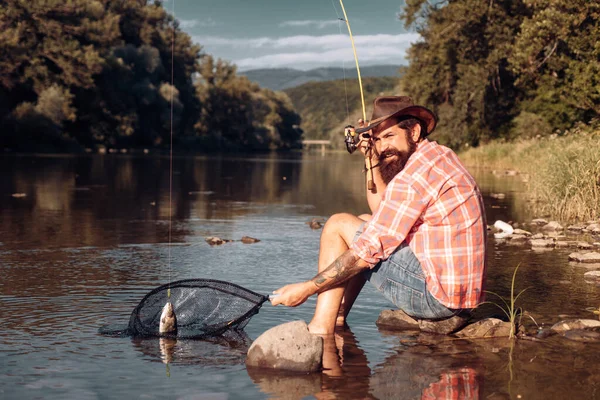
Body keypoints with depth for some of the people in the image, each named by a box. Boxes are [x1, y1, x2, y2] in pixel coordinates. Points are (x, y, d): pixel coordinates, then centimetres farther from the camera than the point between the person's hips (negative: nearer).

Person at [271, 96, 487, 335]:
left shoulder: (417, 173, -17)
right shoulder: (440, 156, 13)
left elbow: (369, 250, -17)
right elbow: (384, 215, 22)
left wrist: (307, 288, -10)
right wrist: (373, 161, 14)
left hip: (435, 294, -10)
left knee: (338, 225, -2)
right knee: (366, 222, 23)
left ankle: (321, 328, 1)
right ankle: (336, 318, 19)